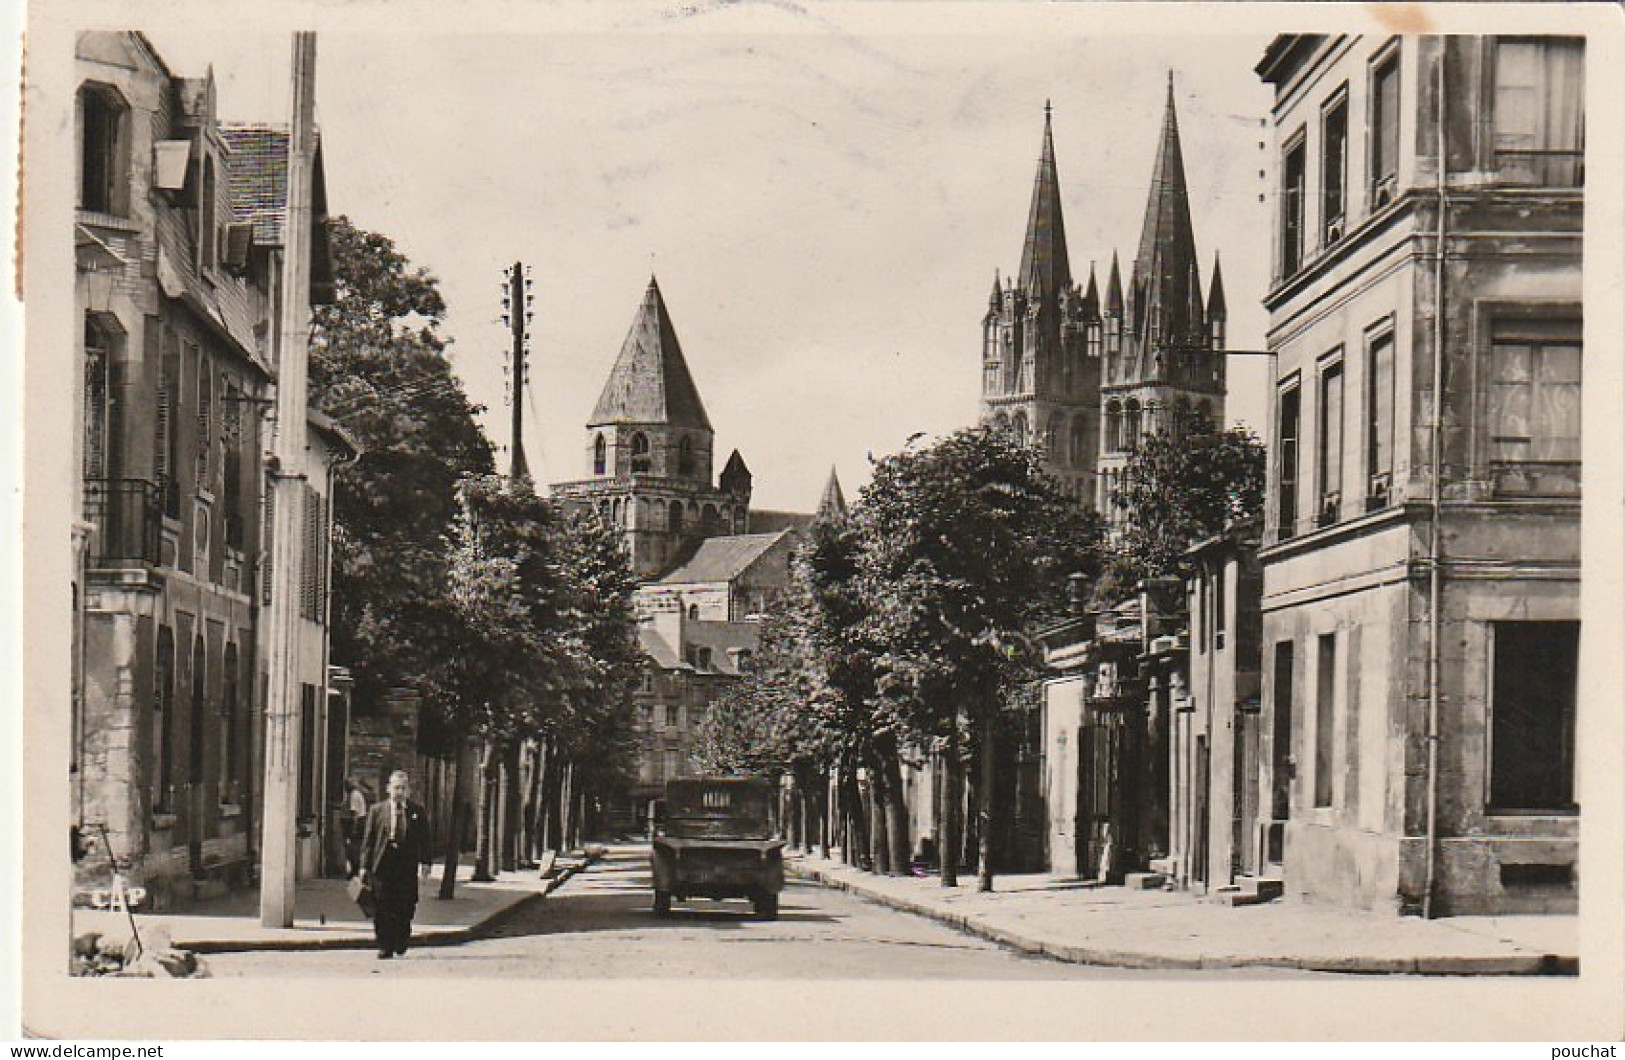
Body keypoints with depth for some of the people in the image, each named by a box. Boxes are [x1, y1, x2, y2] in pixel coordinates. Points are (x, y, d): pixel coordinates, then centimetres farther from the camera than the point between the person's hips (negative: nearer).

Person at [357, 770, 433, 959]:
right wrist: (365, 866, -1)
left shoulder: (417, 812, 9)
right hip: (382, 867, 0)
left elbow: (424, 839, 9)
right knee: (383, 910, 0)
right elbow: (368, 840, 5)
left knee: (405, 909, 0)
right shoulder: (376, 811, 6)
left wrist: (425, 862, -2)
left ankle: (401, 941, 23)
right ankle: (385, 947, 7)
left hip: (407, 867, 0)